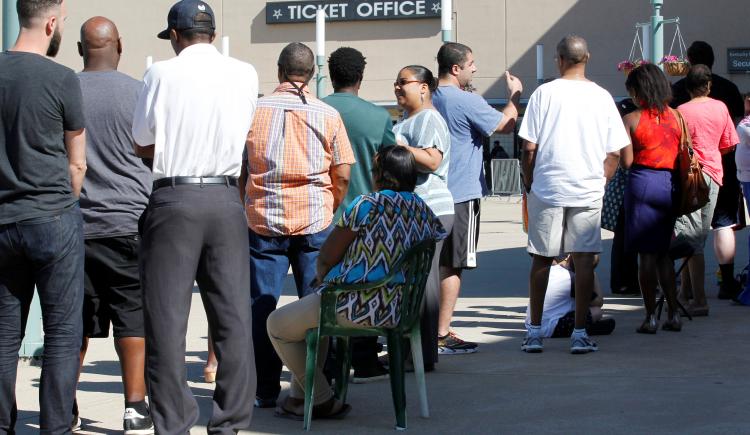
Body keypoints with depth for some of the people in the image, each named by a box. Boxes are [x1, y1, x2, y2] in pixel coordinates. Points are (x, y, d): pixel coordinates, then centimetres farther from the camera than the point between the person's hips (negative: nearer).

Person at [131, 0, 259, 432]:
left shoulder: (162, 74, -5)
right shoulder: (246, 74, 4)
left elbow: (141, 145, 3)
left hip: (173, 199, -3)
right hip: (226, 199, 3)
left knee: (168, 318, 1)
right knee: (233, 315, 7)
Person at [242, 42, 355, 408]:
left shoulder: (254, 111, 0)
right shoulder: (328, 115, 0)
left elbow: (238, 170, 5)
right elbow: (343, 175, 0)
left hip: (263, 220, 0)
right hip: (315, 220, 0)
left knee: (262, 306, 6)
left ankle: (265, 390, 6)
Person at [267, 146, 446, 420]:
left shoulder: (368, 204, -14)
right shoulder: (424, 210, 5)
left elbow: (326, 258, -9)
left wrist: (322, 275, 15)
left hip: (359, 308, -9)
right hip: (400, 309, 9)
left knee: (277, 325, 12)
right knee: (312, 311, 34)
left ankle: (324, 402, 14)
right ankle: (299, 396, 34)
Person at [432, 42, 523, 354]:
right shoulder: (467, 102, -15)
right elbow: (505, 125, -7)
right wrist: (514, 95, 9)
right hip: (462, 195, -7)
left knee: (433, 263, 15)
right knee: (452, 266, -4)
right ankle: (442, 336, -4)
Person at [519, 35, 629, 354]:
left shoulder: (545, 93, -3)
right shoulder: (602, 97, 3)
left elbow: (529, 148, -5)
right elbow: (614, 152, 3)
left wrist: (529, 183, 7)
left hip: (547, 188, -1)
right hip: (589, 191, 1)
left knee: (542, 258, 8)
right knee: (584, 259, 3)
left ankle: (534, 331, 12)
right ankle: (580, 333, 2)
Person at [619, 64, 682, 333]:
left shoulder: (631, 119, -6)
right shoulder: (676, 117, 6)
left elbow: (626, 162, -9)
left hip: (642, 183, -4)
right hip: (670, 185, 4)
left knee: (647, 254, 0)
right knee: (663, 253, 15)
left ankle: (651, 317, 1)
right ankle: (673, 314, 12)